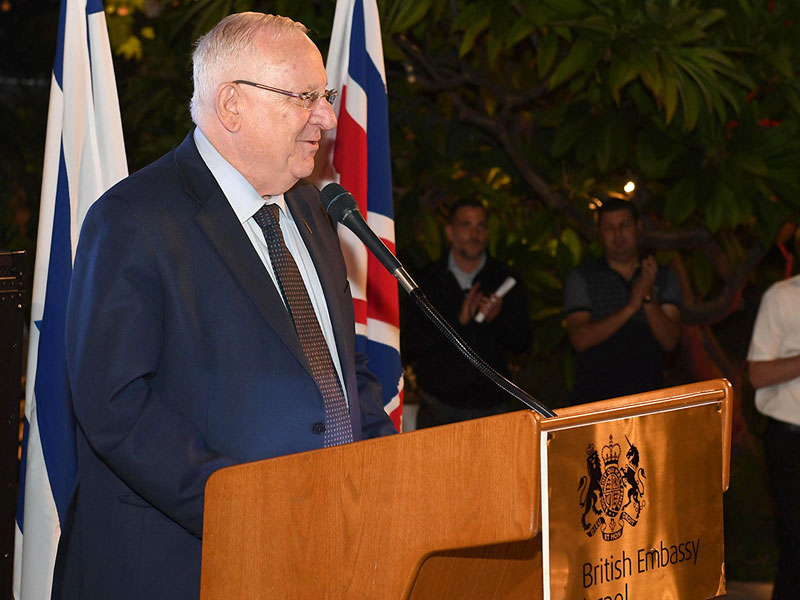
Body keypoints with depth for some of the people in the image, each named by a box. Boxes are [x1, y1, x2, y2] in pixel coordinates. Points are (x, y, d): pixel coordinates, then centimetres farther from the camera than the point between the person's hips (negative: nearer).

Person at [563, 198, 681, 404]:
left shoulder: (664, 278, 10)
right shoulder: (581, 278, 6)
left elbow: (670, 341, -1)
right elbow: (580, 340, -8)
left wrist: (649, 298, -17)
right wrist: (630, 307, -17)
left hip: (648, 396, 1)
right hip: (594, 397, -1)